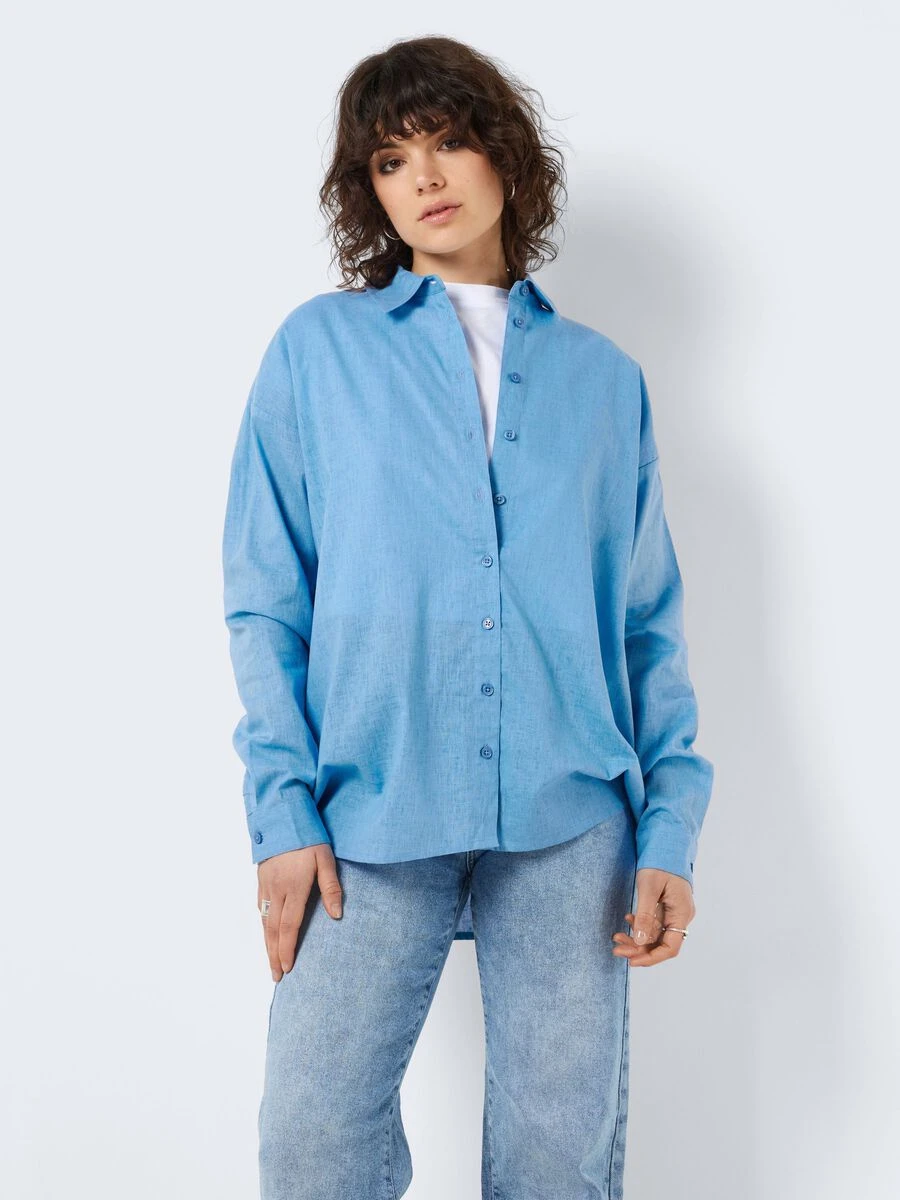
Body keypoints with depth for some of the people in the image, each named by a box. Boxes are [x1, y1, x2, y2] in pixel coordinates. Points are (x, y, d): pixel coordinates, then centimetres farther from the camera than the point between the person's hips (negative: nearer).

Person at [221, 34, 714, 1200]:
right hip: (374, 810, -1)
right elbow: (266, 599, 3)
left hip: (571, 811, 2)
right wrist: (283, 806, -6)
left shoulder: (604, 377, 12)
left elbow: (649, 622, 9)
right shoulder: (319, 348, 7)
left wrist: (670, 825, 1)